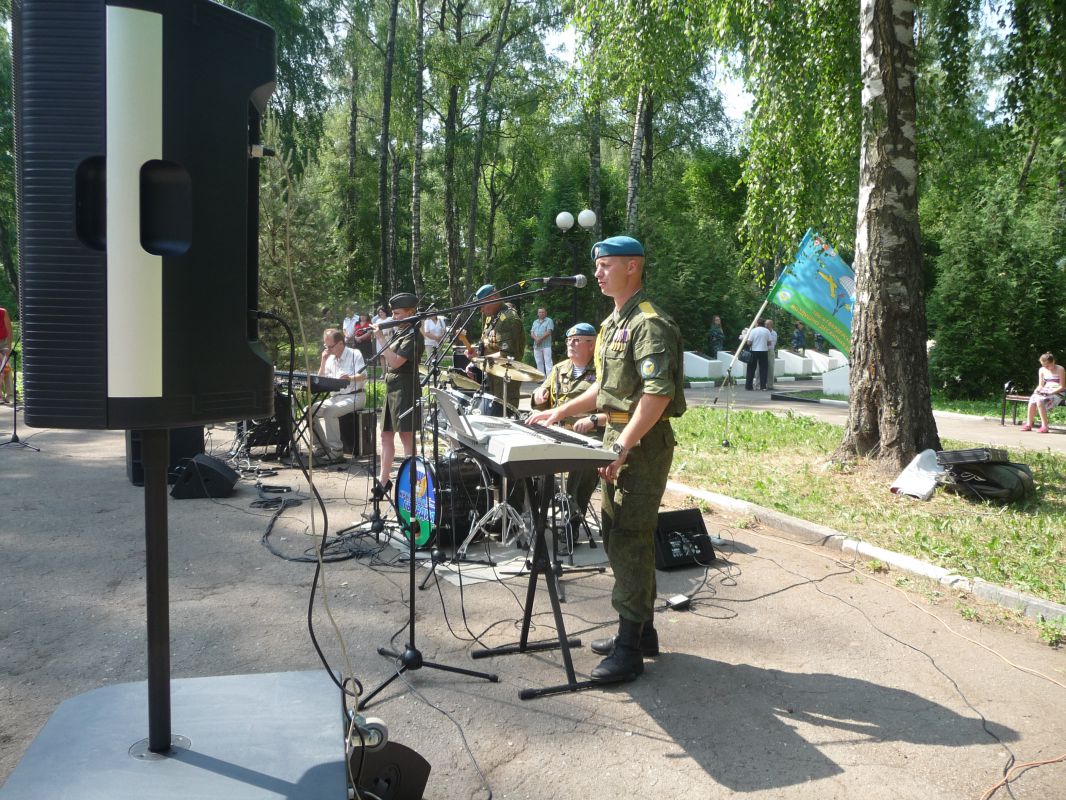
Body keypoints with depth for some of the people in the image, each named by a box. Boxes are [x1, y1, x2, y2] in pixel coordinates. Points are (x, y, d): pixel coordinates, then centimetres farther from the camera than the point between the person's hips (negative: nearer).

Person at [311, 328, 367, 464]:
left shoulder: (355, 354, -5)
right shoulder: (330, 359, 13)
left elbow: (363, 376, -17)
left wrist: (350, 378, -38)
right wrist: (323, 361, 0)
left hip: (354, 396, -7)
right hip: (334, 397, 7)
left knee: (330, 411, -32)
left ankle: (336, 452, -29)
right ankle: (324, 446, -7)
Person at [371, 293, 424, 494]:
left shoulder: (412, 335, -11)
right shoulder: (397, 333, 15)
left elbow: (395, 362, -20)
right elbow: (385, 362, 17)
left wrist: (381, 338, -15)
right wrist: (378, 339, 6)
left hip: (405, 388, -9)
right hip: (391, 387, 9)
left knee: (406, 436, -7)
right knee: (386, 435, 11)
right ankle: (384, 480, 18)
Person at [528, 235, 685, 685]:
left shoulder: (649, 324, -16)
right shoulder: (612, 324, 16)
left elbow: (658, 394, -26)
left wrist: (623, 446, -30)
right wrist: (561, 413, 18)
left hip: (643, 443, -10)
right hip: (618, 438, 10)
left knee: (631, 541, -7)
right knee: (615, 535, 15)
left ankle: (629, 648, 2)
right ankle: (641, 630, 28)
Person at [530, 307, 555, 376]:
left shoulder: (549, 321, 1)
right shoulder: (535, 322, 18)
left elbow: (549, 332, -10)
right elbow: (532, 332, 9)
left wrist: (540, 339, -14)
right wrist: (536, 339, -11)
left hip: (546, 345, -6)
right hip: (536, 346, 6)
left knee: (548, 362, -9)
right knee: (539, 363, 9)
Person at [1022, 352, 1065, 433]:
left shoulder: (1060, 370, -6)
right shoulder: (1042, 370, 11)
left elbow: (1062, 387, -9)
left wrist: (1051, 392, -21)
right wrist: (1037, 390, -7)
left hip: (1057, 393, -5)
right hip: (1045, 392, 5)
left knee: (1039, 400, -33)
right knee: (1032, 399, -28)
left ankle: (1044, 426, -29)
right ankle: (1029, 424, -22)